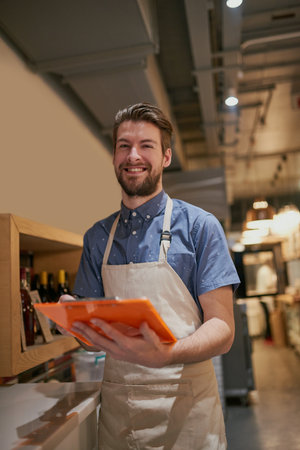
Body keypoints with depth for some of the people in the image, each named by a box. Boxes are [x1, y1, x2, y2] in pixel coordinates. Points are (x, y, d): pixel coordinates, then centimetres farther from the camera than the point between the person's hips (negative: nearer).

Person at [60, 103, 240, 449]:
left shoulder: (199, 226, -7)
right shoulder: (97, 238, 6)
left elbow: (221, 329, -10)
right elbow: (93, 328, 10)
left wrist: (165, 354, -29)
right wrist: (76, 320, -13)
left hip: (184, 408, -3)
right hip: (115, 407, 4)